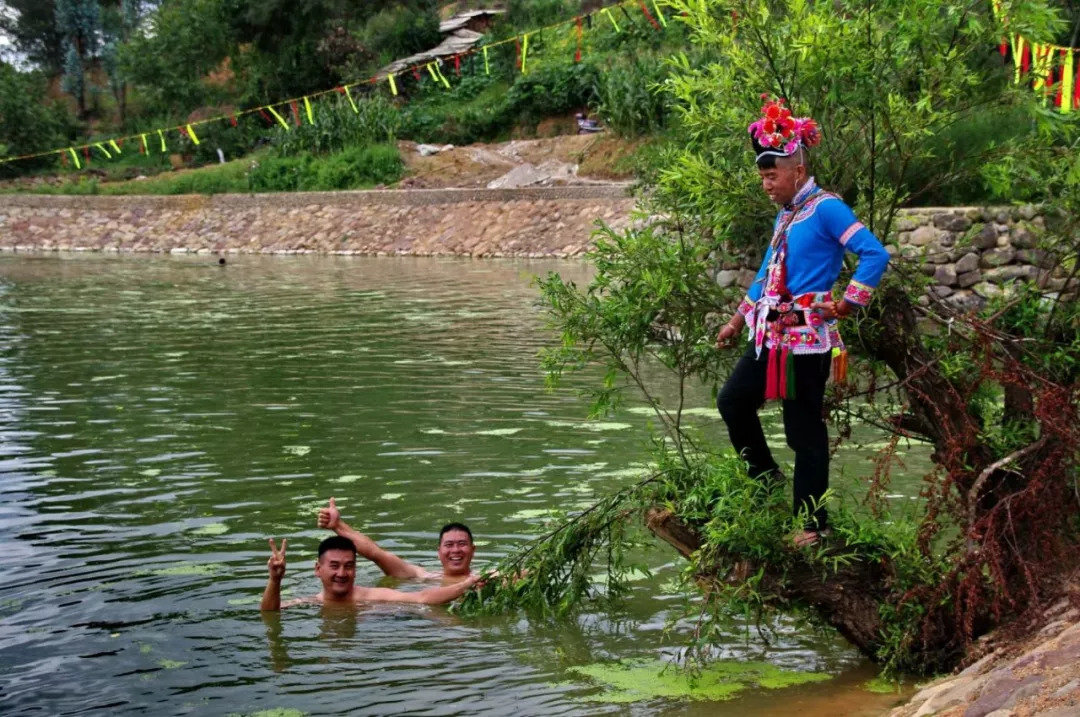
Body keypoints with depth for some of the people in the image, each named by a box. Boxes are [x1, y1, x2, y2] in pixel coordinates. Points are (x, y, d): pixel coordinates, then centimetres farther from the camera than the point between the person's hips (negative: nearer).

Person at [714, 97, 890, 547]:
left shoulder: (825, 208, -13)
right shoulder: (785, 215, 13)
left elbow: (875, 255, -21)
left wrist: (847, 304, -16)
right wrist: (738, 321, 25)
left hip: (807, 338, -9)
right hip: (770, 334, 9)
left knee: (805, 430, -1)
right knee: (733, 401, 11)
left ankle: (813, 523, 11)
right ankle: (766, 476, 30)